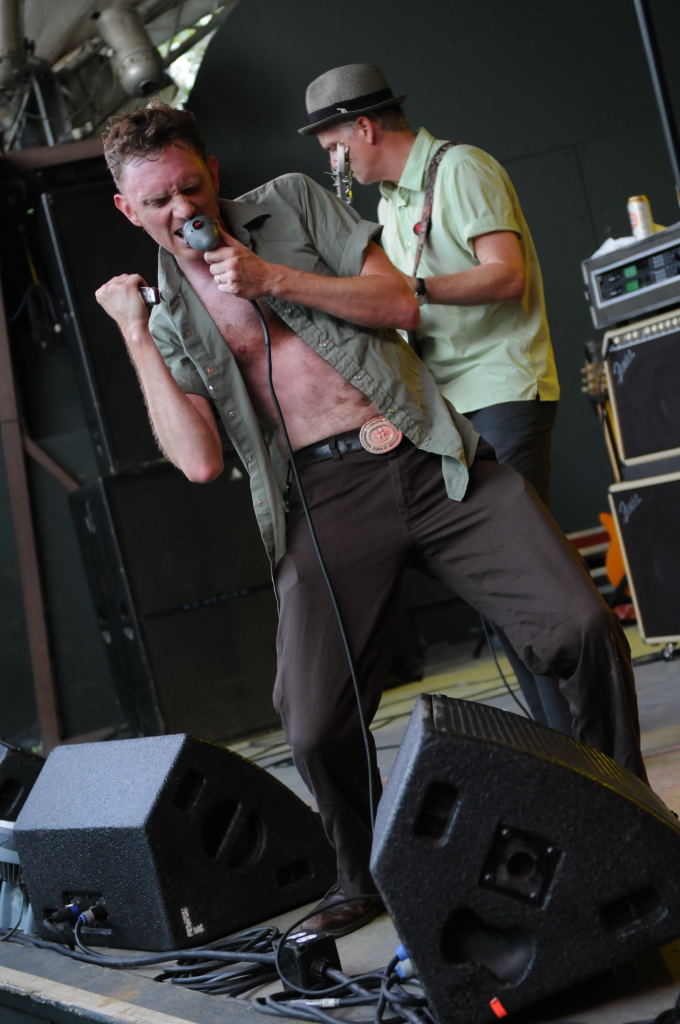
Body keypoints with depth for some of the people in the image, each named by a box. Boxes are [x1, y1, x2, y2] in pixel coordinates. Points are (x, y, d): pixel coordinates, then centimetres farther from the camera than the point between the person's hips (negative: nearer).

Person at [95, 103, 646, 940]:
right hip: (323, 499, 0)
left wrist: (275, 279, -7)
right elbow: (200, 461, -3)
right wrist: (135, 336, -3)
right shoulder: (170, 316, 11)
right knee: (315, 726, -13)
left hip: (425, 457, 0)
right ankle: (365, 878, 17)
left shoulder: (293, 203, 11)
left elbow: (400, 305, 2)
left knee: (582, 626, -11)